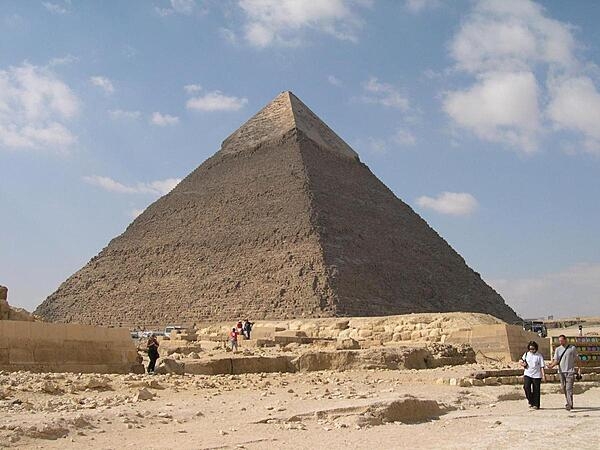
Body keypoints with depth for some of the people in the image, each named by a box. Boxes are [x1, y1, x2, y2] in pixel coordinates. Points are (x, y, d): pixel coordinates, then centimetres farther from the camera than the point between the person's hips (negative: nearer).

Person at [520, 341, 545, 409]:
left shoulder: (539, 355, -4)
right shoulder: (526, 354, 6)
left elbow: (542, 366, -6)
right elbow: (521, 360, 20)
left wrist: (543, 374, -15)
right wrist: (523, 364, -2)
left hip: (536, 375, -2)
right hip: (527, 374, 2)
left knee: (536, 390, 3)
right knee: (526, 387, -14)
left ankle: (536, 405, 13)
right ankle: (531, 402, 3)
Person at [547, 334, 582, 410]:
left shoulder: (572, 348, 1)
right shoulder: (558, 349, 7)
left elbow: (576, 358, 8)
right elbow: (556, 360, 3)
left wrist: (579, 367, 4)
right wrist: (552, 365, -16)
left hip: (570, 371, -4)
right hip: (561, 371, 4)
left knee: (569, 388, -13)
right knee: (564, 388, 9)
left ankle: (570, 405, -17)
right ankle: (569, 403, 22)